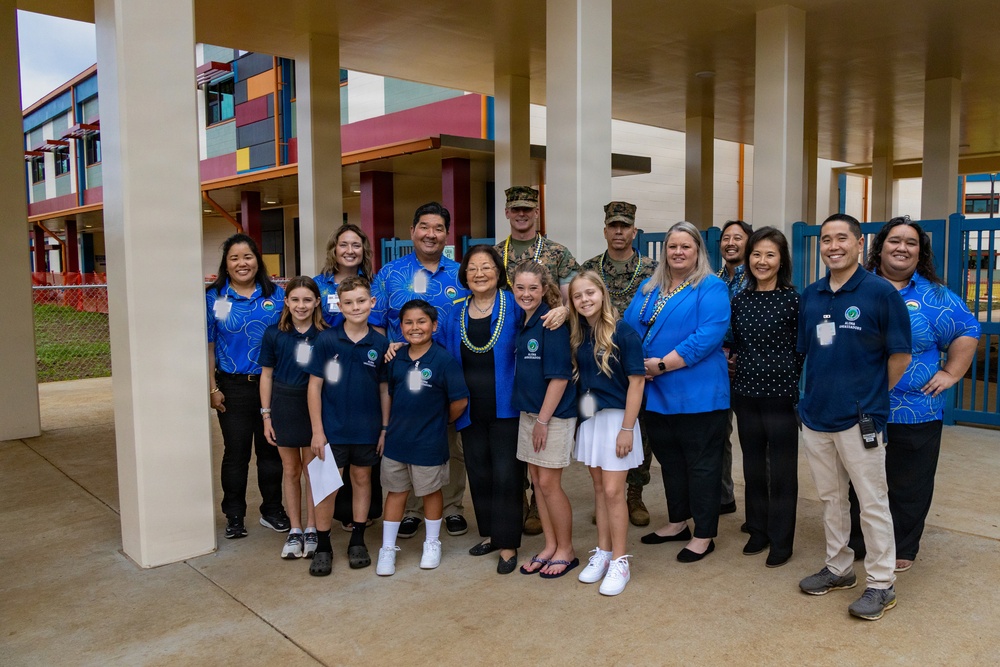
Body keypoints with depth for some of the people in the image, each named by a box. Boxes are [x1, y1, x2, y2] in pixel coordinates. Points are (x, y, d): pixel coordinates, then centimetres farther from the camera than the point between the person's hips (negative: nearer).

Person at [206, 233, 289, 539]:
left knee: (270, 450, 10)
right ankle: (234, 516, 20)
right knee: (236, 452, 6)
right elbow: (208, 346, 1)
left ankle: (272, 510, 24)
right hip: (233, 387, -1)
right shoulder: (213, 297, 0)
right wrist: (213, 389, -3)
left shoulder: (275, 294, 4)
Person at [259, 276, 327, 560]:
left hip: (315, 406, -1)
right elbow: (267, 375, 3)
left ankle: (311, 529, 22)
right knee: (291, 469, 12)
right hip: (284, 405, 1)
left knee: (312, 470, 7)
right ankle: (295, 529, 25)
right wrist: (266, 415, 1)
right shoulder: (274, 334, -2)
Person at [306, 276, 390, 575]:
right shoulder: (326, 340, -8)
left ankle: (357, 541, 29)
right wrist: (317, 430, -8)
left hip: (367, 430, 2)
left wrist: (385, 428, 2)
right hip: (332, 428, -2)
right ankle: (323, 546, 19)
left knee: (362, 480, 14)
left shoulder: (380, 343, -3)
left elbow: (384, 389, 4)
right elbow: (315, 386, -5)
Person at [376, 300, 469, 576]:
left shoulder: (444, 360, -14)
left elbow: (460, 401, -11)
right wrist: (386, 428, 7)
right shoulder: (396, 359, 0)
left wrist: (443, 421, 1)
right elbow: (389, 395, 10)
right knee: (396, 492, 13)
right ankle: (387, 549, 26)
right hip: (396, 439, 3)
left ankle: (432, 544, 34)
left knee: (431, 491, 14)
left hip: (429, 442, -3)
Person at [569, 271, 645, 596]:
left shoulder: (623, 331, -13)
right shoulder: (577, 334, 4)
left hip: (616, 417, -5)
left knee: (613, 491, -2)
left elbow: (637, 381, -13)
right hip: (588, 418, 6)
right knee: (599, 488, 14)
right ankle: (602, 552, 27)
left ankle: (619, 562, 13)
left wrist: (627, 428, -15)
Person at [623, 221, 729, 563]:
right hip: (656, 393, 7)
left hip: (697, 393, -7)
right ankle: (678, 523, 34)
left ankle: (704, 535, 17)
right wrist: (636, 363, -10)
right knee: (669, 459, 18)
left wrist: (662, 365, -20)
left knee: (701, 463, 4)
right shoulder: (649, 288, 13)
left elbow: (708, 336, -20)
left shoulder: (711, 288, -8)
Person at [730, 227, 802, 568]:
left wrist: (801, 395, -6)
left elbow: (803, 349, -6)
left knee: (782, 472, 5)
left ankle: (781, 541, 19)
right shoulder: (739, 300, 5)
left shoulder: (793, 299, -8)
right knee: (753, 467, 14)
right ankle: (758, 531, 30)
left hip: (782, 396, -4)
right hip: (746, 395, 4)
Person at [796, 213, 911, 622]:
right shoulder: (810, 296, 8)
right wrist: (818, 391, 9)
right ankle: (839, 568, 32)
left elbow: (899, 355, -4)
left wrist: (872, 397, 1)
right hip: (815, 415, 6)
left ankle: (881, 583, 18)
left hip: (859, 418, -5)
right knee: (830, 498, 17)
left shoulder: (880, 292, -8)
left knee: (872, 503, 4)